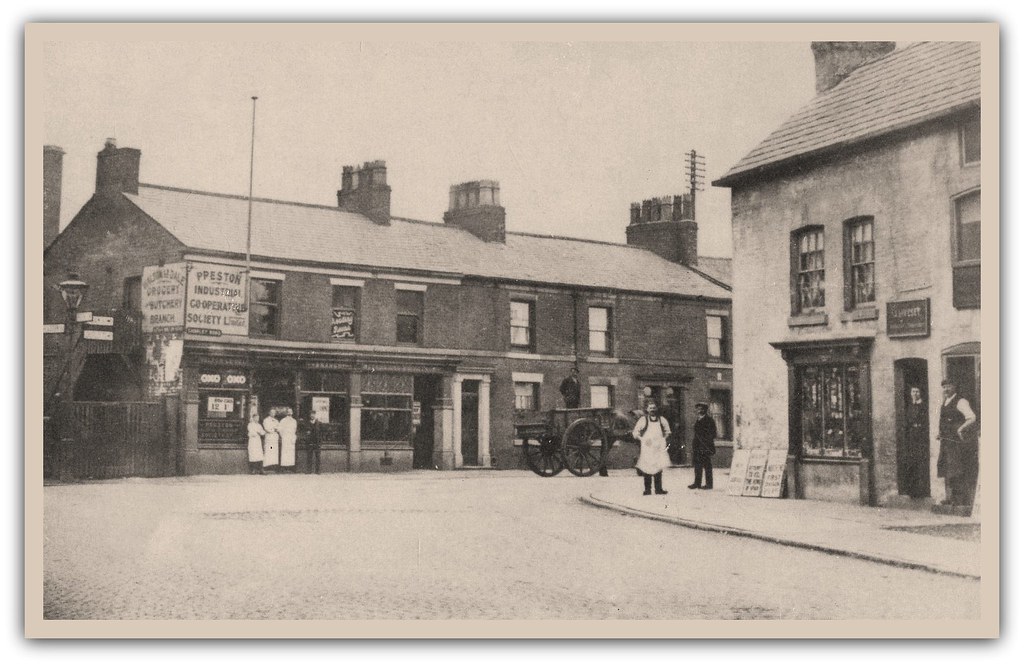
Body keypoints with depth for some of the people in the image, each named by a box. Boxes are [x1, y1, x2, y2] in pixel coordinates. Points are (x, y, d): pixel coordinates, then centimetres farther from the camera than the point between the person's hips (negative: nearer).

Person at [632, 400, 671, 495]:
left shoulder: (662, 420, 9)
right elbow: (635, 432, 5)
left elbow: (667, 431, 21)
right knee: (647, 469, -1)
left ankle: (658, 488, 4)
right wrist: (643, 439, -7)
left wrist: (664, 439, 5)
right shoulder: (643, 420, 1)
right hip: (647, 447, -2)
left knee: (658, 468, -2)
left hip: (659, 448, 2)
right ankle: (647, 489, 5)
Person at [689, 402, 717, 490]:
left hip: (705, 447, -9)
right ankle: (697, 483, 15)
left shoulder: (709, 420, -8)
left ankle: (709, 484, -1)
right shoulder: (698, 420, 16)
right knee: (697, 465, 10)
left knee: (707, 466, -5)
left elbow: (711, 434, -12)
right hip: (697, 447, 9)